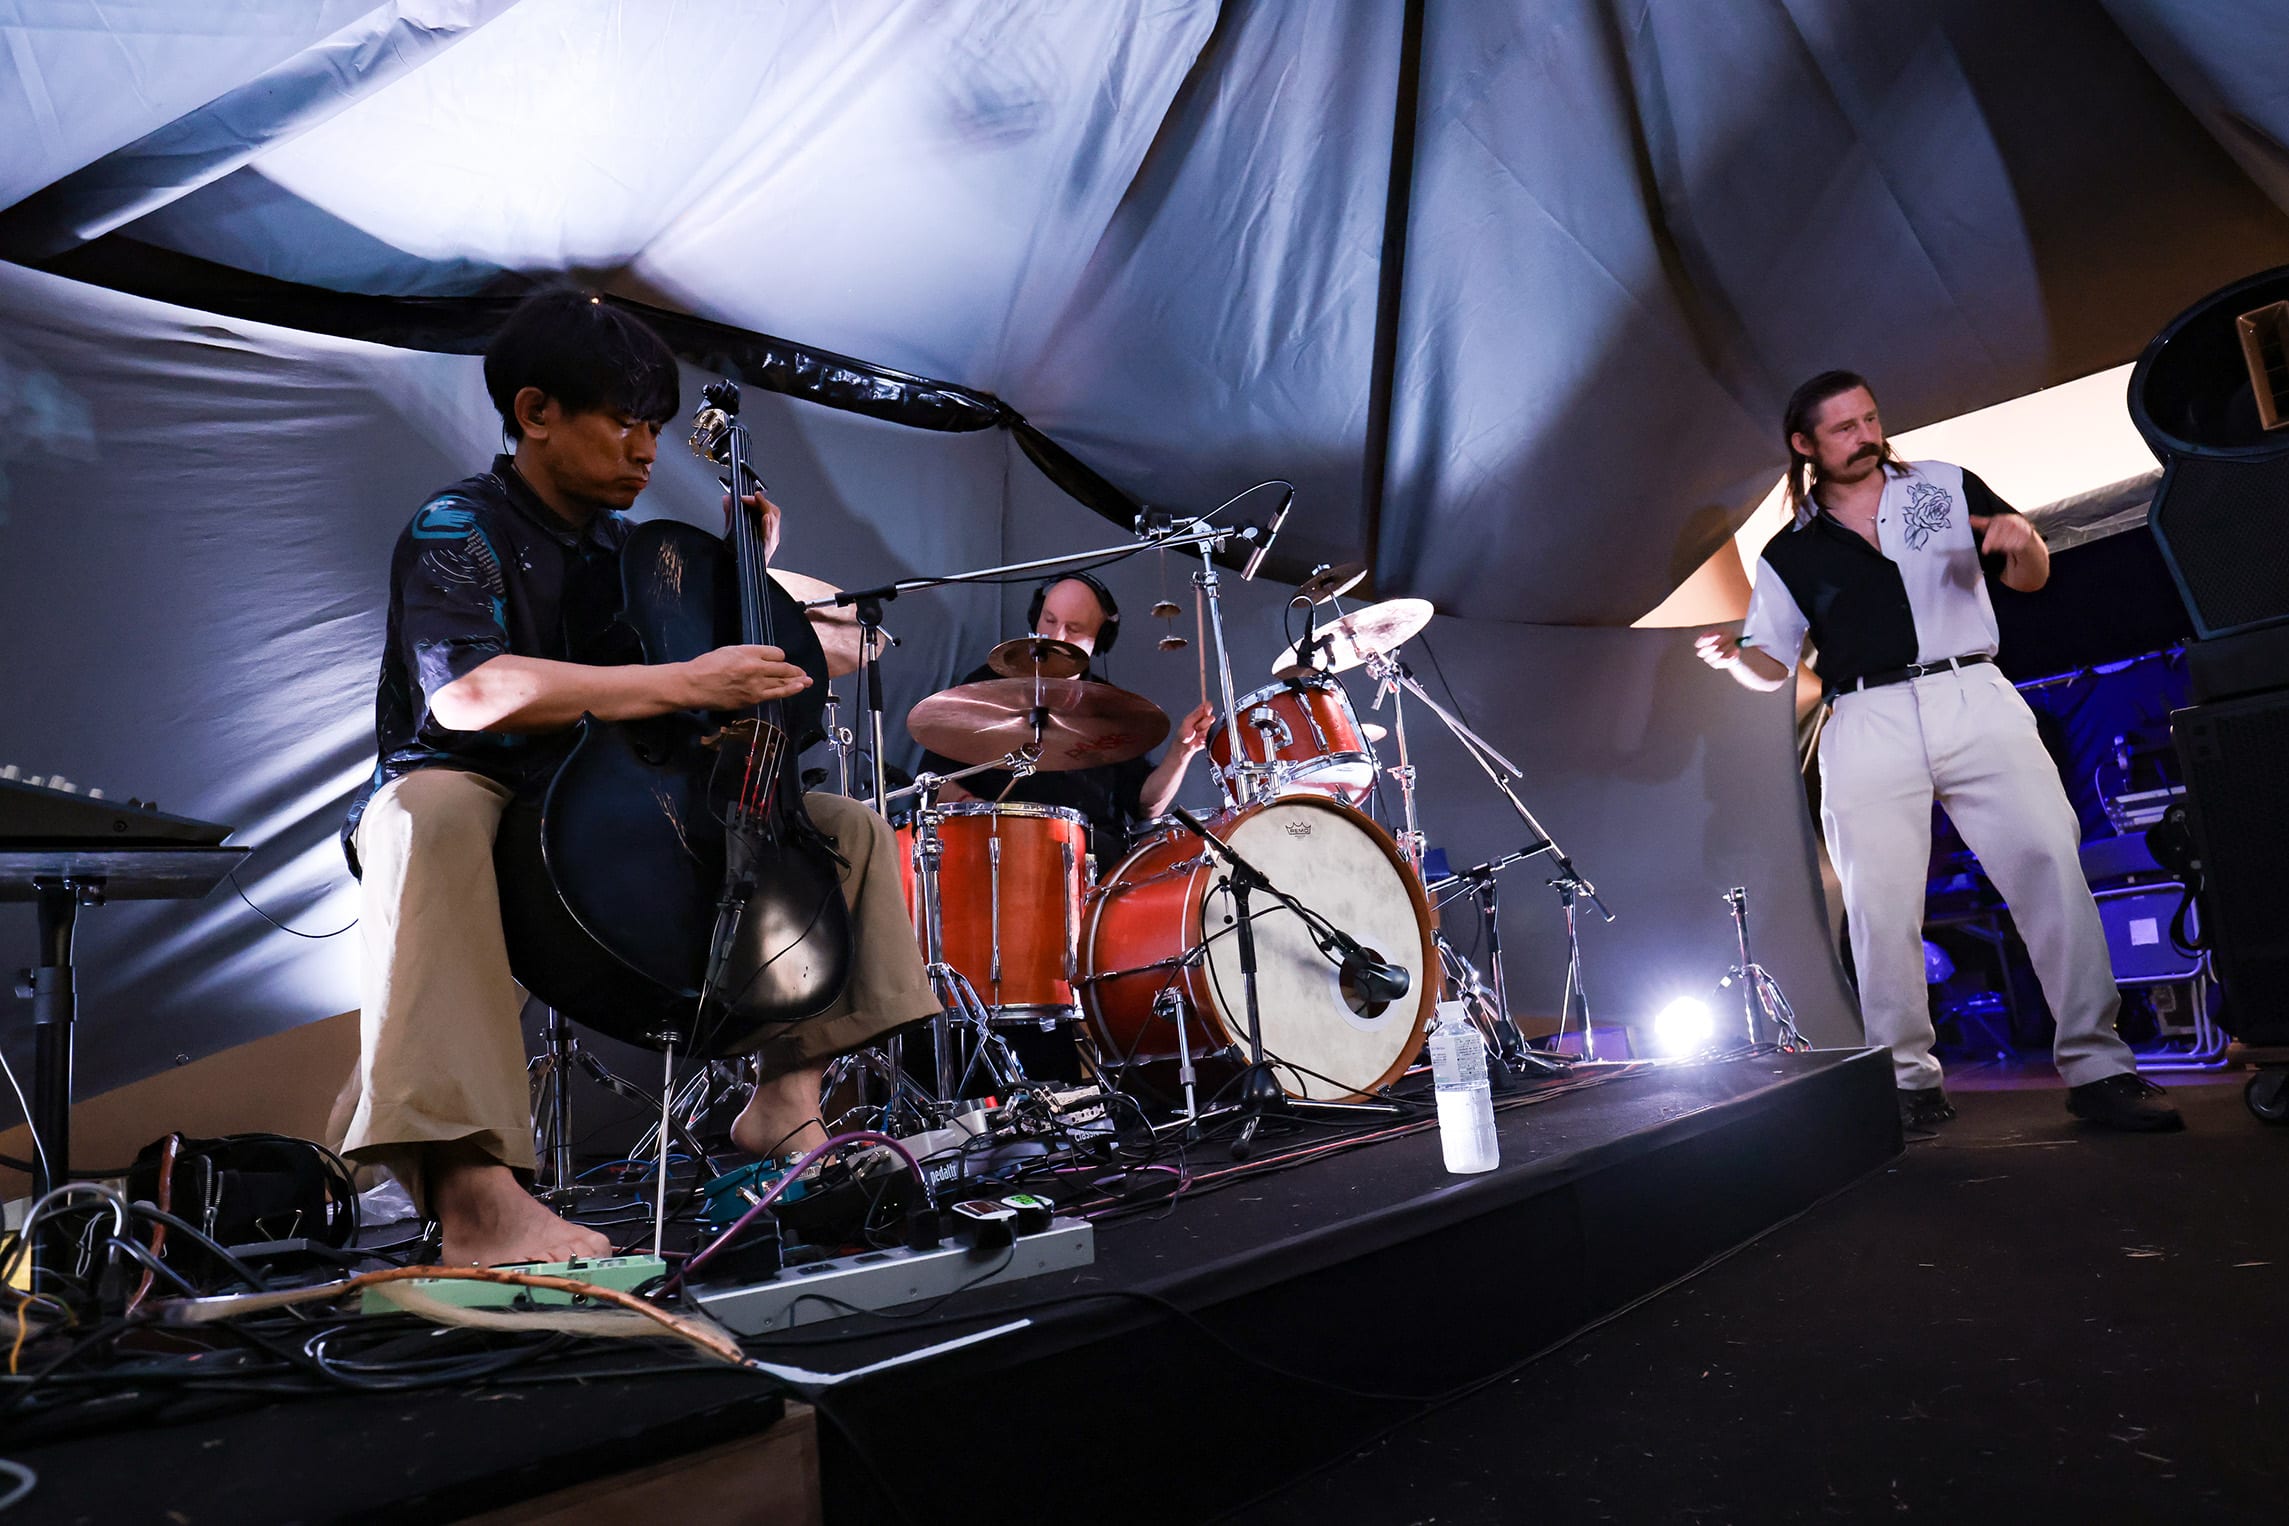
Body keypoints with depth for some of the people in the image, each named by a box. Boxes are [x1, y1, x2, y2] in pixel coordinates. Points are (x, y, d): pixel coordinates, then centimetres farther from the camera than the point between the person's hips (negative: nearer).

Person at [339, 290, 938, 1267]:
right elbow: (469, 693, -28)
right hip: (485, 800, -6)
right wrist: (688, 683, -31)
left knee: (851, 827, -2)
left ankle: (786, 1098, -8)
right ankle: (472, 1188, -44)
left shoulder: (624, 547, 14)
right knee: (429, 814, -41)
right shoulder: (456, 529, -7)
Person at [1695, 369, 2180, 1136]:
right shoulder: (1790, 553, 14)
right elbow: (1772, 664, 14)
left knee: (2052, 865, -10)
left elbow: (2030, 579, 19)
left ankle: (2096, 1067, -2)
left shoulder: (1946, 484, 16)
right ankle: (1910, 1080, 5)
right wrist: (1732, 657, -9)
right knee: (1880, 908, -4)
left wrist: (2022, 538, -5)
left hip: (1974, 697, 1)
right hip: (1867, 723, 0)